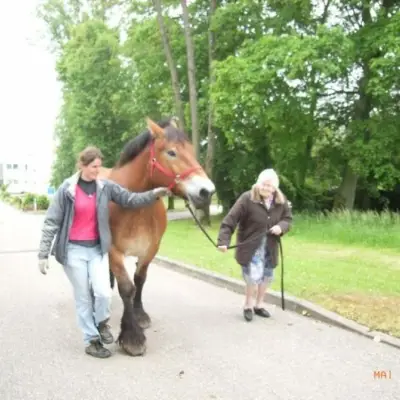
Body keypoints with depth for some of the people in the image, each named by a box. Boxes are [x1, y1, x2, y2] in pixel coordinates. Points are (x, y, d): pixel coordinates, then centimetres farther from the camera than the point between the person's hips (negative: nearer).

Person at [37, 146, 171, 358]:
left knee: (103, 293, -10)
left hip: (97, 248, 2)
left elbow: (130, 199, -2)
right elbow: (51, 222, -5)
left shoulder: (106, 186, 0)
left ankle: (101, 322, 22)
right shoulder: (66, 189, -8)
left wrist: (153, 194, -20)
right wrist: (43, 253, -7)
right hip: (73, 249, -2)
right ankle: (91, 340, 20)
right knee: (83, 298, 5)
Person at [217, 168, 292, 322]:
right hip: (251, 246, -5)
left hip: (269, 247, 5)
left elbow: (288, 218, 7)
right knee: (254, 276, -13)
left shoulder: (281, 201, -5)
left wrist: (281, 227, -17)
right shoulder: (247, 199, -20)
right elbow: (230, 220, -22)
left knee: (266, 276, 14)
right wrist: (223, 241, -31)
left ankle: (258, 305, 34)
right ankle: (248, 305, 13)